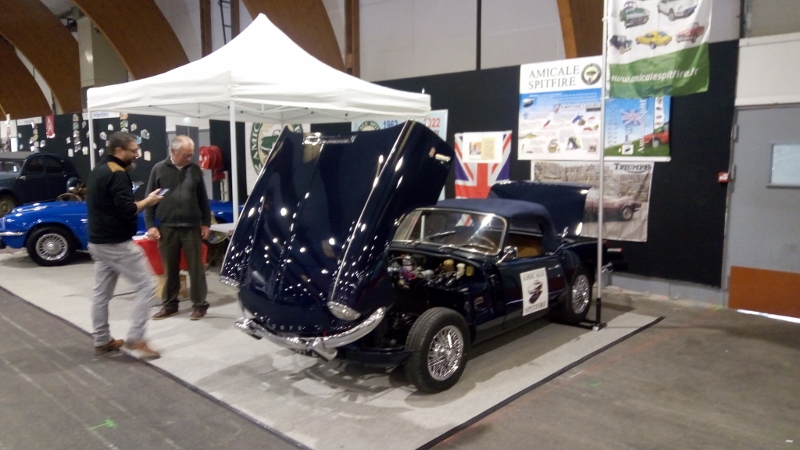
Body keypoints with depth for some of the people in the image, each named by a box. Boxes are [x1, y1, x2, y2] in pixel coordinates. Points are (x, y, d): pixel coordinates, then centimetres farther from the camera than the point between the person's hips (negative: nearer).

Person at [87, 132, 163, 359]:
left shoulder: (97, 171, 14)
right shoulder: (117, 174, -17)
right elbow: (127, 210, -24)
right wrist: (147, 201, -7)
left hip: (97, 242, 10)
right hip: (118, 244, -10)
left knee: (101, 292, 14)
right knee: (147, 286, -4)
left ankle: (101, 341, 22)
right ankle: (135, 338, -4)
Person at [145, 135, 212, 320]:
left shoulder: (195, 170, 5)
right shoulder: (159, 169, 1)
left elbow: (203, 198, 9)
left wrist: (206, 223, 6)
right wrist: (150, 225, -2)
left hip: (192, 227, 0)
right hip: (167, 228, 0)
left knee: (196, 268, 3)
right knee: (170, 269, 9)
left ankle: (199, 304, 12)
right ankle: (169, 305, 22)